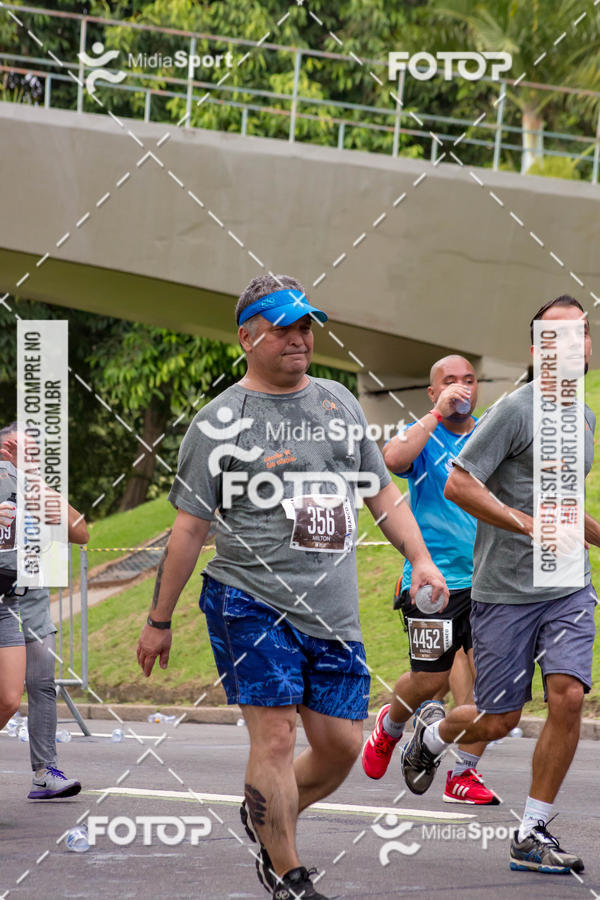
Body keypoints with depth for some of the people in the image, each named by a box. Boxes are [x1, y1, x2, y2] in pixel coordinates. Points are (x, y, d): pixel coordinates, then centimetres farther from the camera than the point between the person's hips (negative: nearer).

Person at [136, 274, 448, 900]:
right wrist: (159, 621, 1)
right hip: (250, 603, -5)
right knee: (275, 736, -11)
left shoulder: (339, 402, 14)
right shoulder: (221, 422, -2)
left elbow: (382, 495, 22)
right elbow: (189, 527, 0)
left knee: (342, 744, 4)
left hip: (333, 613, 5)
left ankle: (265, 817, 29)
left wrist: (420, 559, 8)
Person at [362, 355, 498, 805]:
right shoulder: (422, 436, -2)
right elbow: (394, 459, -25)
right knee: (430, 679, -1)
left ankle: (463, 774, 2)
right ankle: (390, 725, 32)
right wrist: (437, 413, -22)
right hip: (433, 576, -4)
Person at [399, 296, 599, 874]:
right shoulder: (517, 409, -10)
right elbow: (458, 484, -15)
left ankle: (532, 835, -3)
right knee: (498, 721, 2)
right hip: (505, 592, -5)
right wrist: (530, 525, -20)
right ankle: (433, 731, 38)